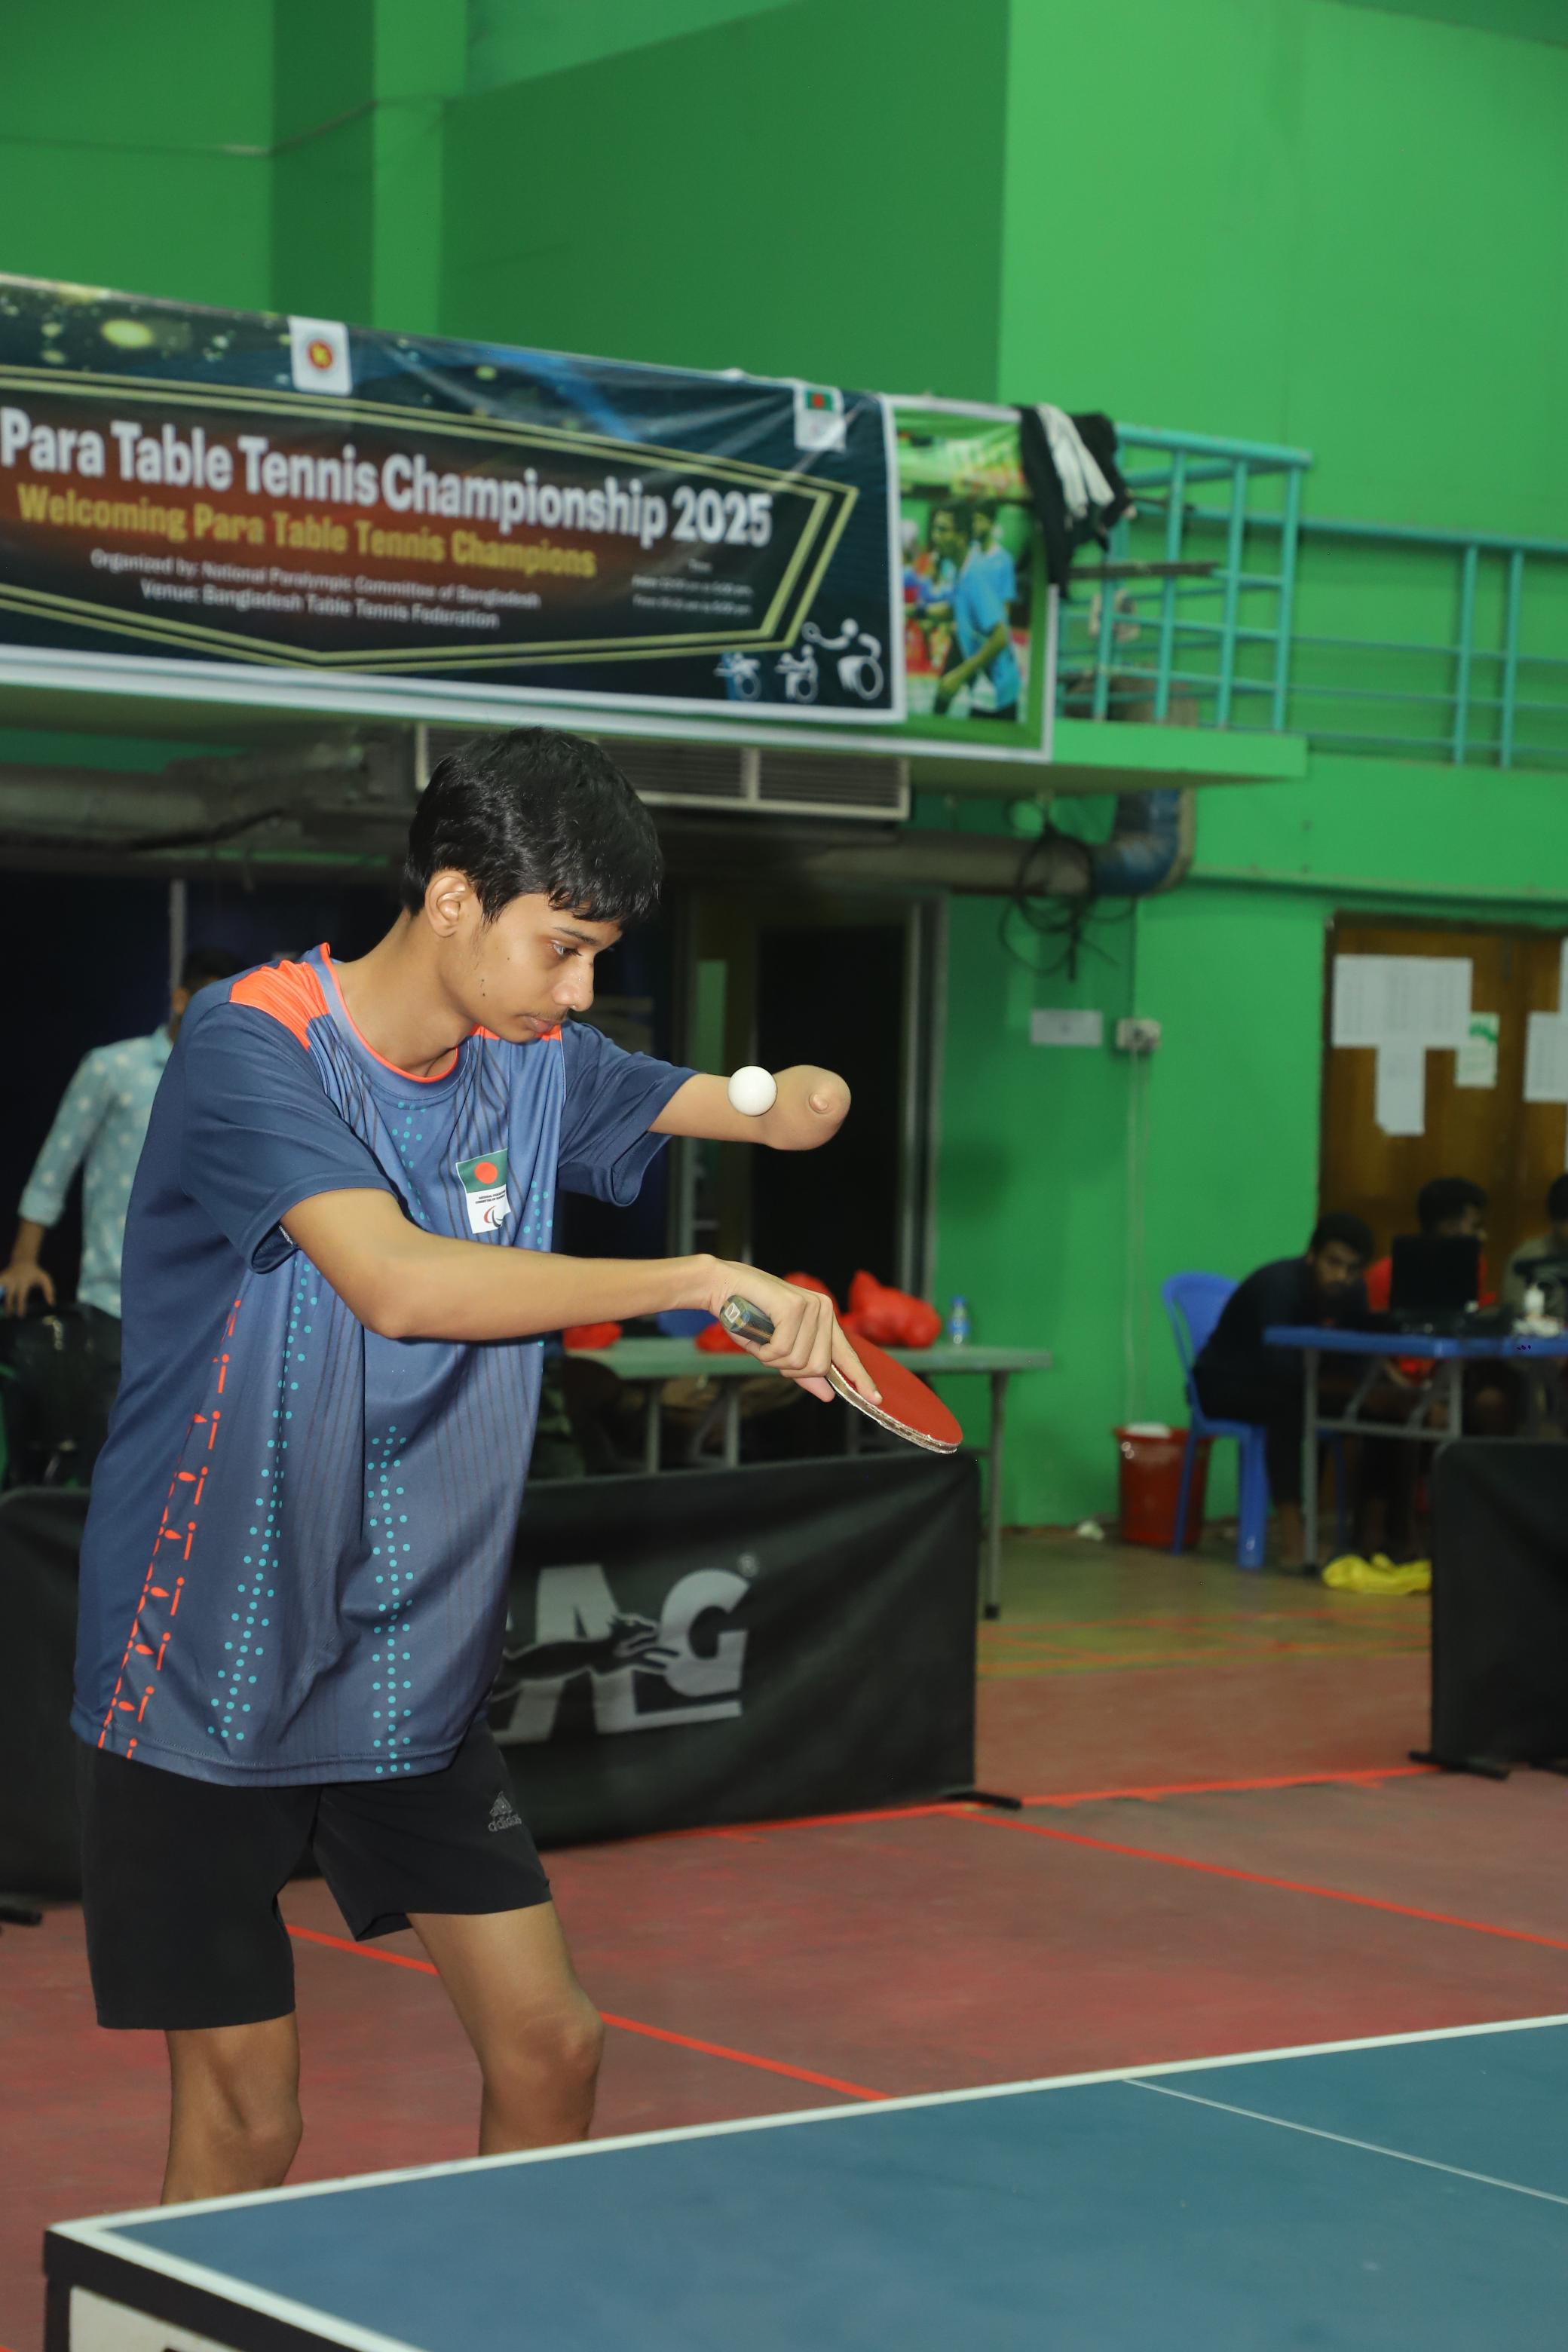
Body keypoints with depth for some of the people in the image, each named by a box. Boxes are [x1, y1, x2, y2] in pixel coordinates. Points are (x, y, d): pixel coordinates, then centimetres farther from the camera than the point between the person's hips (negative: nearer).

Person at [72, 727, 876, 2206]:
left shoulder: (535, 1065, 4)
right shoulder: (254, 1045, -18)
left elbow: (738, 1107, 17)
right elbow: (398, 1282, -33)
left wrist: (799, 1104, -8)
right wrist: (709, 1281, -34)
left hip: (415, 1678, 6)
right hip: (208, 1681, -6)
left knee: (550, 2050, 6)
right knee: (245, 2122, -1)